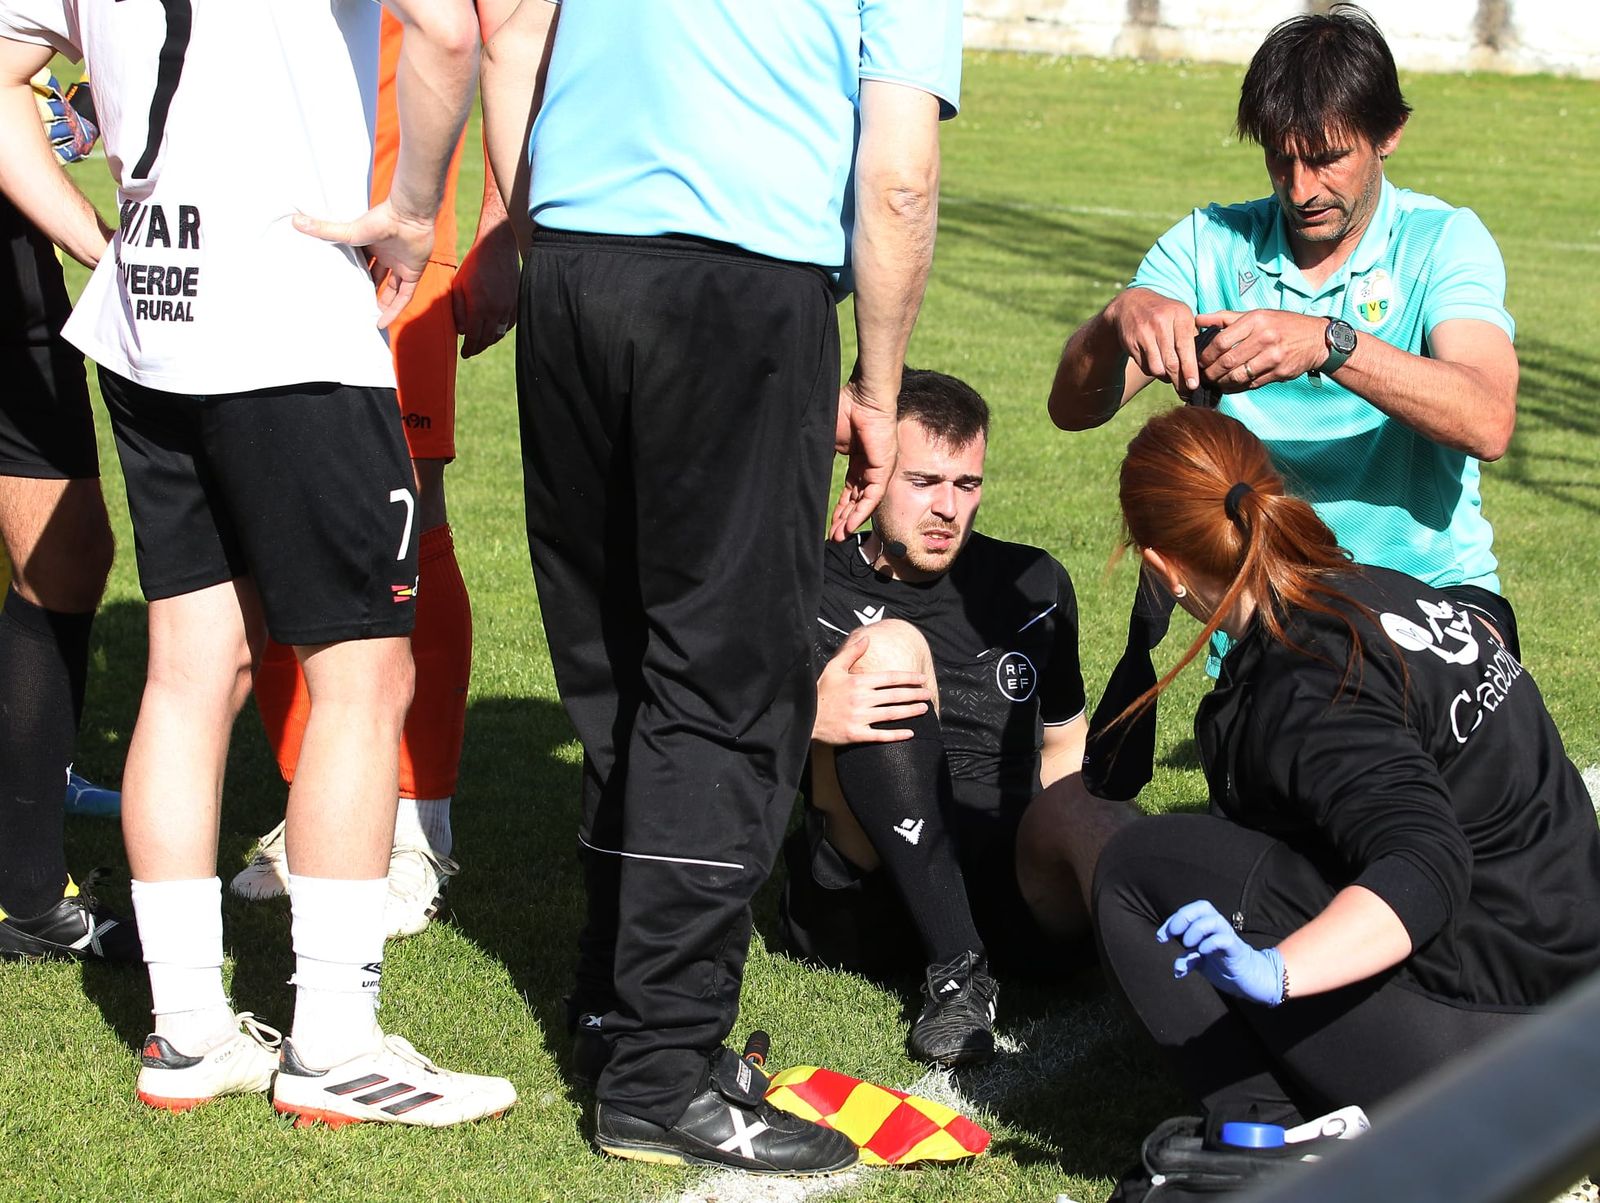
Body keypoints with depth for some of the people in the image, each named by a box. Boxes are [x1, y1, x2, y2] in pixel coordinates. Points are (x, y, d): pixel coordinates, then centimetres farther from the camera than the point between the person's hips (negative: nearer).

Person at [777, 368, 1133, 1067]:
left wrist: (1078, 829, 2)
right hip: (861, 899, -2)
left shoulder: (1031, 585, 19)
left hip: (1011, 892, 2)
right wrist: (802, 717, -21)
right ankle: (955, 974, -29)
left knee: (1078, 809, -31)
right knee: (890, 648, -22)